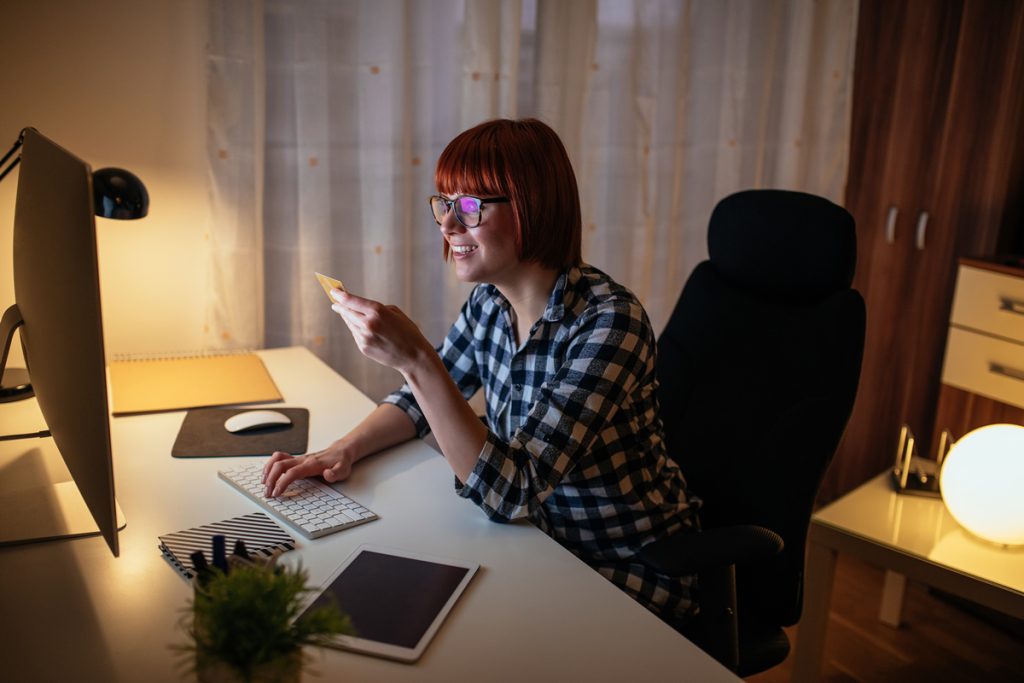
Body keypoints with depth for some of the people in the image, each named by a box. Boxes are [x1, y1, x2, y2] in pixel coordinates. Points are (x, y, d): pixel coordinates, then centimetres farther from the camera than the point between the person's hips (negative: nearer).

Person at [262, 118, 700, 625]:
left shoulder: (608, 321, -28)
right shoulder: (490, 300, -5)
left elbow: (512, 493, -32)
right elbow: (424, 399, 11)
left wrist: (415, 359, -37)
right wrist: (343, 449, -9)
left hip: (627, 577, -6)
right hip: (543, 545, 6)